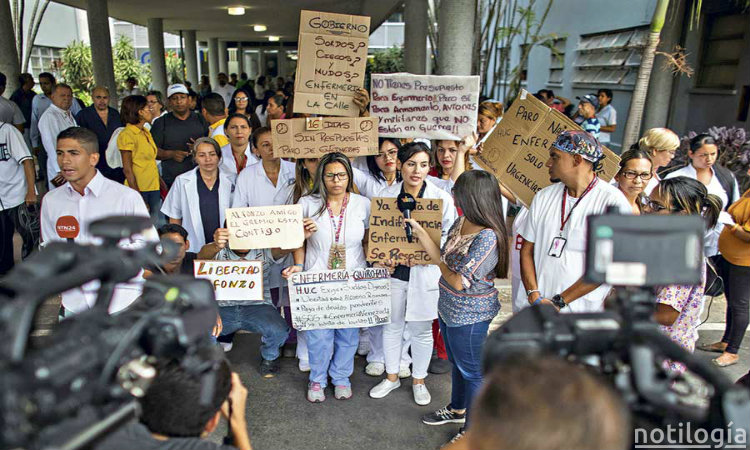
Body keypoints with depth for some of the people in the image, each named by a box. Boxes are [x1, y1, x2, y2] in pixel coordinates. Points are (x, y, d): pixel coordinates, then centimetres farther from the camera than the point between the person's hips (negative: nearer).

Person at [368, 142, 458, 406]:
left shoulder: (442, 198, -5)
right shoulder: (386, 195, 1)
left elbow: (449, 235, -3)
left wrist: (429, 253, -20)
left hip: (425, 273, -2)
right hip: (393, 271, 2)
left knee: (421, 330, 11)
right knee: (392, 326, 16)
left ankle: (419, 380, 34)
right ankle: (392, 377, 37)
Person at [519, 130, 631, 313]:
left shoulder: (613, 201, -8)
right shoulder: (543, 197, 6)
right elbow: (527, 249, 5)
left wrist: (558, 301, -13)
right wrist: (535, 296, -7)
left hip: (584, 312, -4)